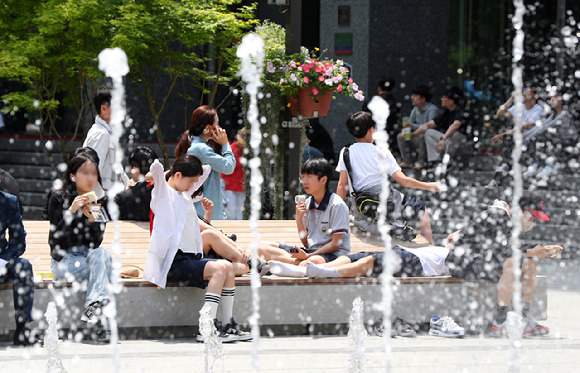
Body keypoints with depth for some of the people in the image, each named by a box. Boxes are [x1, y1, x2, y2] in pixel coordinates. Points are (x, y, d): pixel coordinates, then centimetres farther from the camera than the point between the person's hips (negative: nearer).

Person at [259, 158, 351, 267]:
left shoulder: (337, 205, -10)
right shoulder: (307, 204, 12)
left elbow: (336, 244, -12)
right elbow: (306, 243, 13)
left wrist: (308, 256, -19)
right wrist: (299, 219, -3)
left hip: (333, 254, -8)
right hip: (311, 251, 8)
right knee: (263, 248, -8)